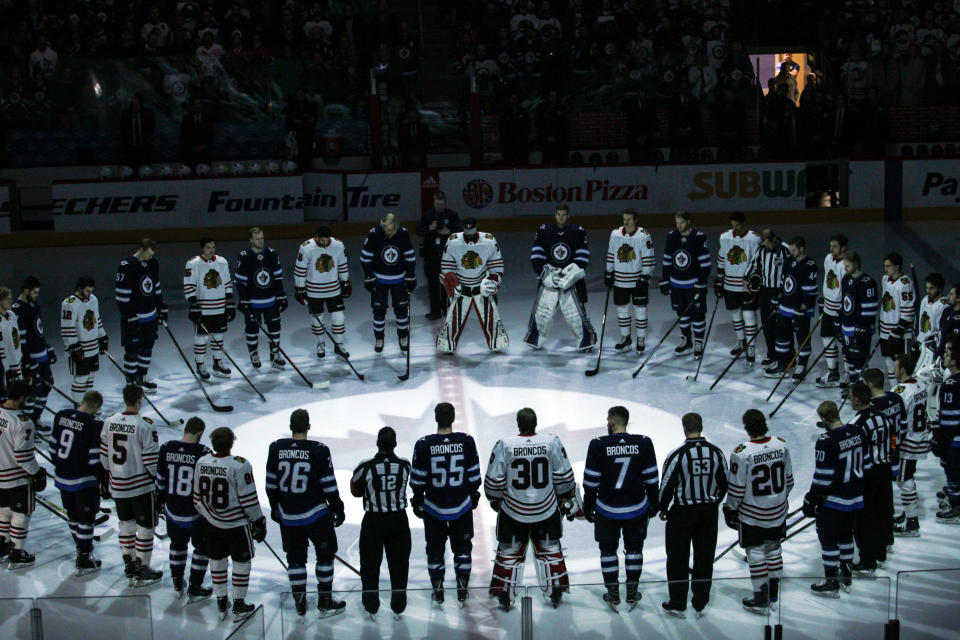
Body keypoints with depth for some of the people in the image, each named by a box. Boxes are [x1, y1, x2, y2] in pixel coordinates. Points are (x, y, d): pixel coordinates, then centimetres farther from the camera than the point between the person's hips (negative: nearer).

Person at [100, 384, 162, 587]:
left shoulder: (109, 422, -2)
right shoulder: (145, 427, -19)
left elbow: (104, 456, 6)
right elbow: (151, 462, -17)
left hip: (117, 485, 6)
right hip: (141, 486, -6)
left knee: (126, 523, 21)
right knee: (145, 527, 6)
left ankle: (129, 564, 31)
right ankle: (142, 571, 10)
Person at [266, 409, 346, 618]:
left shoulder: (276, 448, -3)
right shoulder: (318, 450, -13)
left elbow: (271, 483, 6)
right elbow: (329, 485, -10)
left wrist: (274, 507, 19)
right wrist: (337, 508, 3)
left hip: (287, 516, 3)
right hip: (315, 514, -3)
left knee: (295, 557, 15)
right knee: (325, 553, 12)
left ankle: (299, 603, 20)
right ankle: (325, 602, 14)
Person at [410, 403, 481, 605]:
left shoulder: (424, 444, -14)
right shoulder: (466, 441, -10)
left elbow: (418, 479, -7)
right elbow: (474, 475, -2)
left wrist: (417, 500, 7)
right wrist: (474, 494, 14)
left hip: (433, 507, -1)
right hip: (462, 505, 1)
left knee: (435, 548, 15)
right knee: (462, 547, 17)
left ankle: (437, 590, 20)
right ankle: (462, 590, 20)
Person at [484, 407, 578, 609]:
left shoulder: (504, 445, -13)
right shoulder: (551, 442, -10)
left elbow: (493, 480, -6)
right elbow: (564, 476, -2)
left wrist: (495, 500, 13)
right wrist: (566, 498, 14)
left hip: (513, 511, -1)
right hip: (546, 509, 1)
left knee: (509, 550, 14)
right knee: (550, 548, 20)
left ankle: (505, 595, 16)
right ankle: (555, 592, 25)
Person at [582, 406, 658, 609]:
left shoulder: (598, 445, -12)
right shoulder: (643, 443, -8)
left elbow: (591, 481, -7)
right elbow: (651, 478, -1)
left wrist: (588, 507, 5)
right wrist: (654, 502, 13)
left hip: (607, 510, -2)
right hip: (636, 509, 2)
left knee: (608, 549, 15)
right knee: (634, 548, 18)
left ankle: (613, 594, 20)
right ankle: (632, 593, 24)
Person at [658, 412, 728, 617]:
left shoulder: (677, 454, -16)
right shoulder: (716, 452, -4)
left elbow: (667, 486, -12)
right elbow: (724, 484, 5)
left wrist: (663, 509, 5)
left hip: (682, 512, -3)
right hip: (709, 512, 4)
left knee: (678, 559, 8)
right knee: (705, 558, 13)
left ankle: (677, 604, 10)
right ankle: (700, 603, 19)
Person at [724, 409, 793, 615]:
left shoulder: (742, 453, -22)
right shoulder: (781, 446, -8)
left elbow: (737, 489, -16)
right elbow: (789, 480, 4)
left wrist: (730, 509, 1)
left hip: (752, 515, -5)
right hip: (778, 512, 5)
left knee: (756, 553, 6)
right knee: (773, 548, 20)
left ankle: (761, 601, 12)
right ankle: (773, 594, 31)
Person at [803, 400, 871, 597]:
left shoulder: (826, 441, -24)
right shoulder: (858, 432, -2)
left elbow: (823, 477, -20)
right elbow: (865, 464, 9)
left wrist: (811, 500, -10)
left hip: (833, 500, -7)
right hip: (855, 498, 7)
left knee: (828, 538, 5)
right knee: (845, 535, 21)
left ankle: (831, 583, 11)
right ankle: (846, 577, 31)